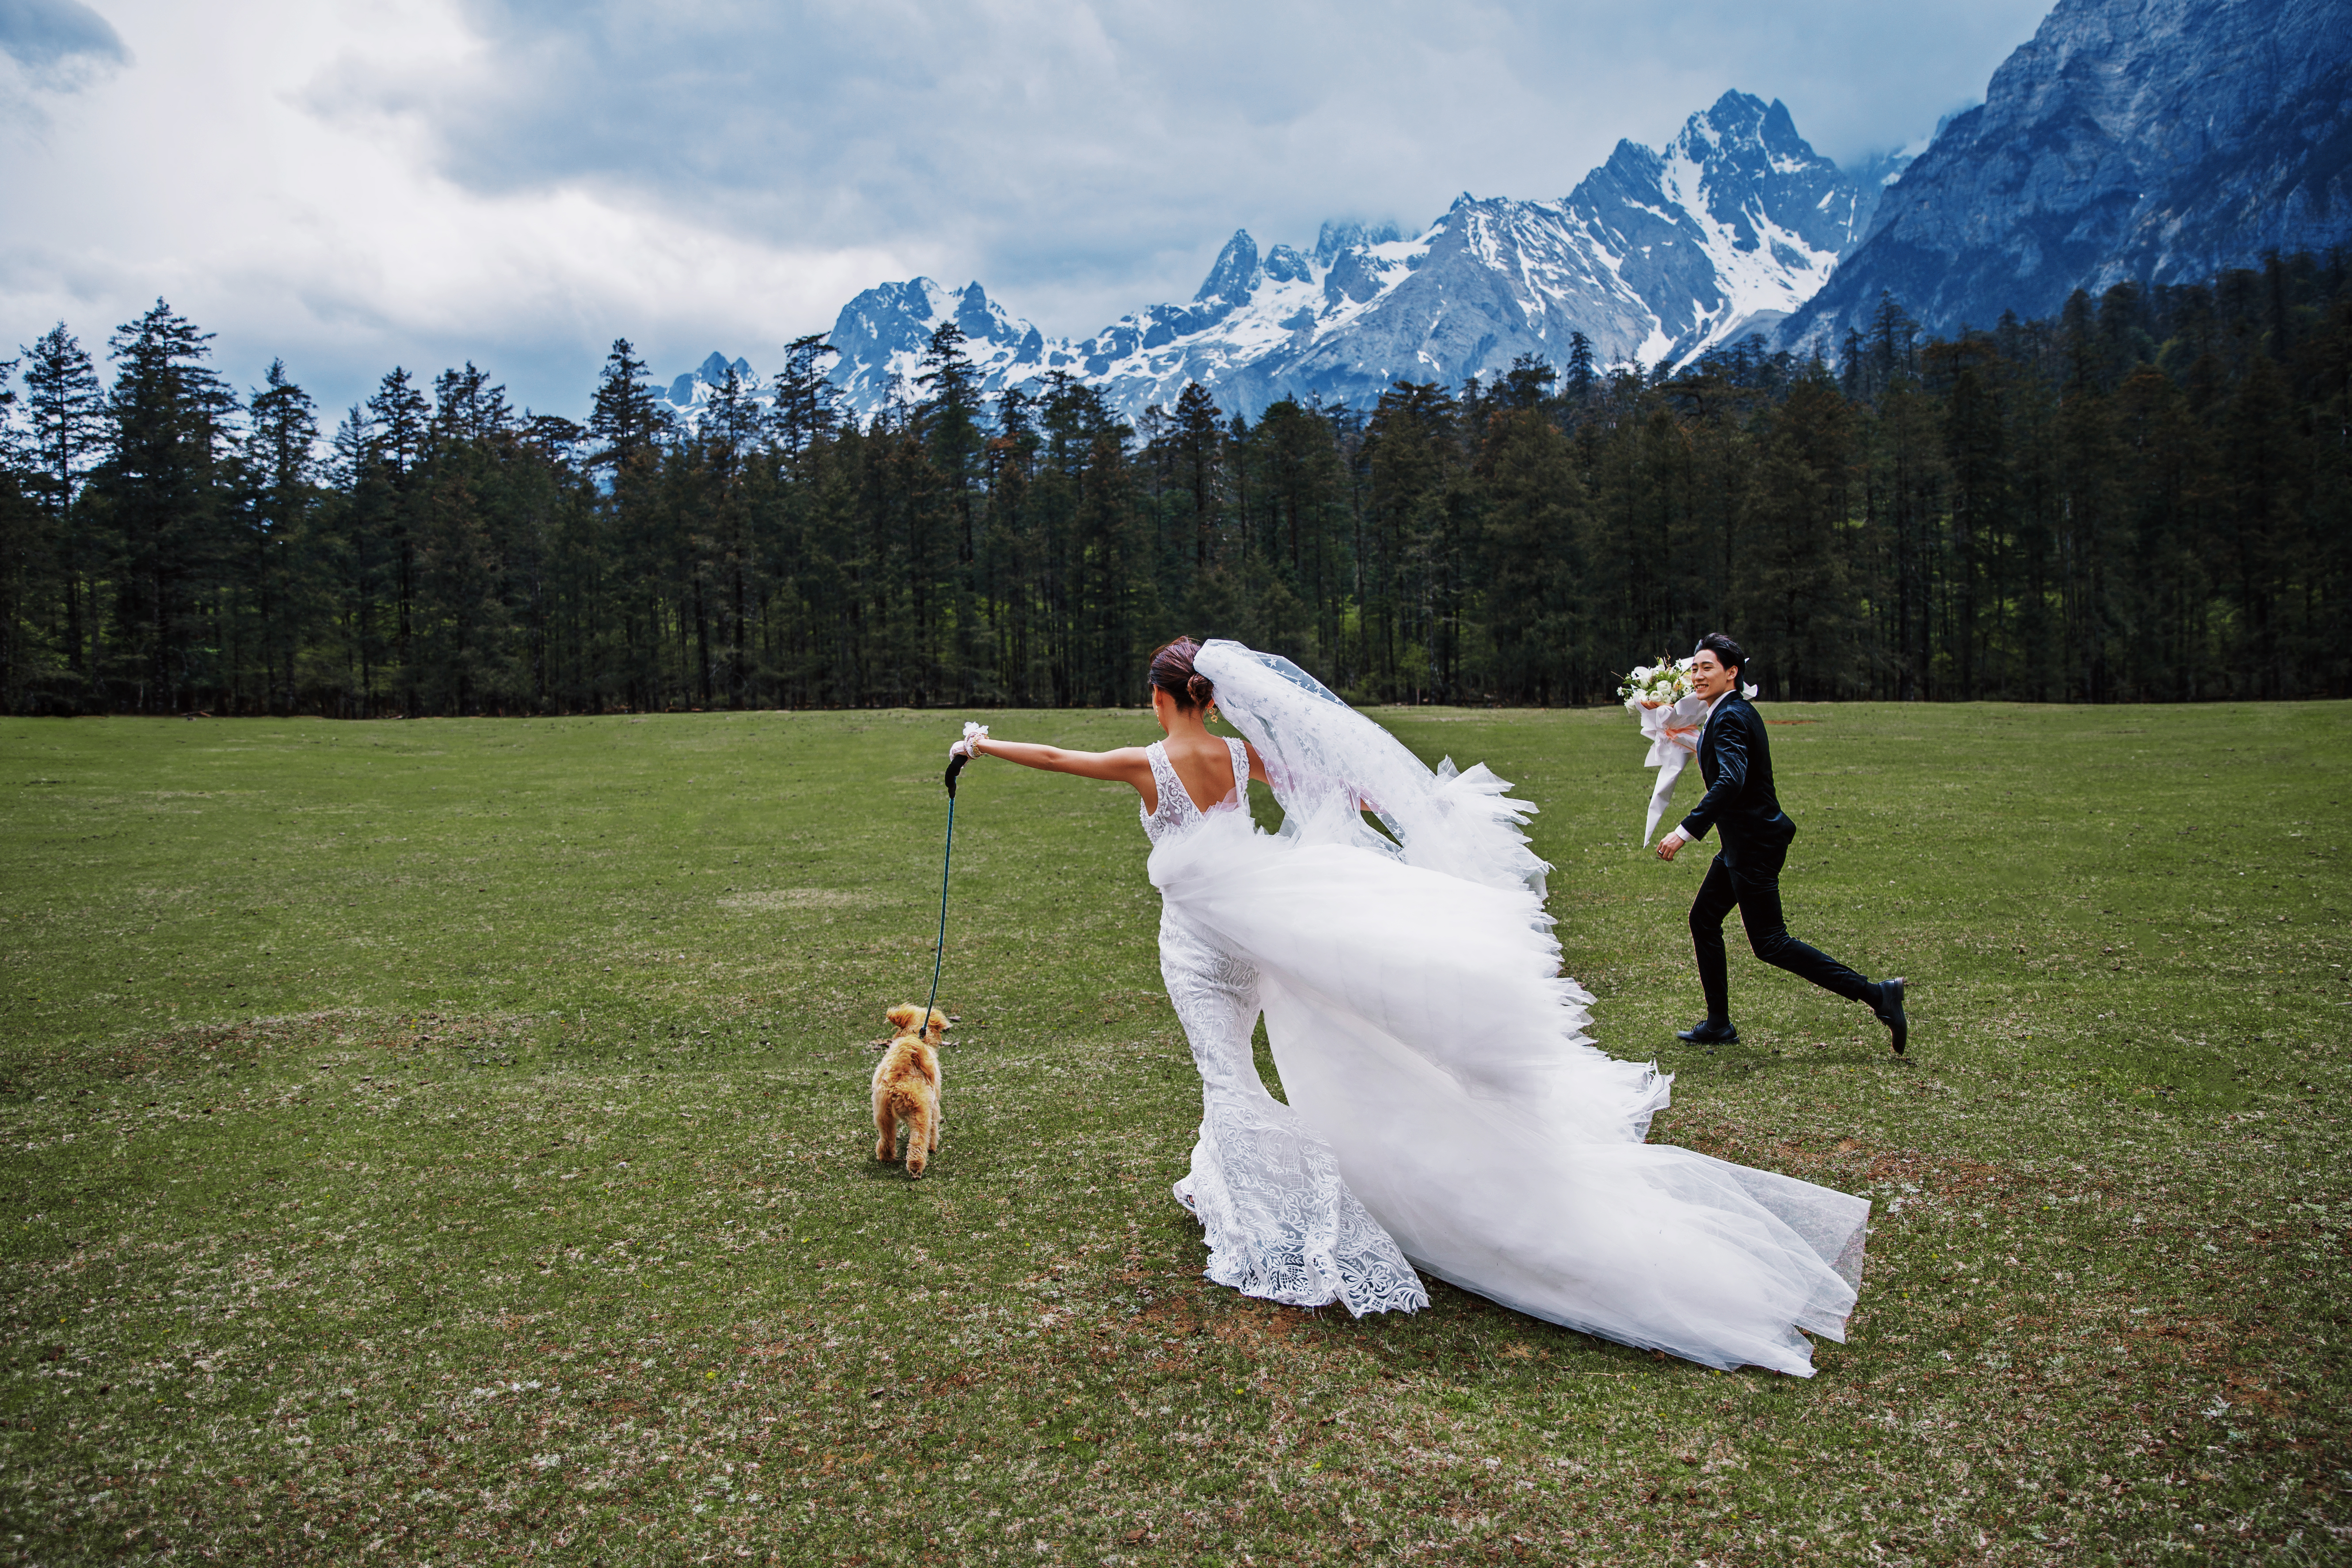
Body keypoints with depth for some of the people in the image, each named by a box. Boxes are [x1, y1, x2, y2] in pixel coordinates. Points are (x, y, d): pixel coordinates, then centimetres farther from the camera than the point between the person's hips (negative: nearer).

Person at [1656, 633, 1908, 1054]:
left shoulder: (1730, 718, -20)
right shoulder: (1737, 711, 11)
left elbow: (1732, 781, -35)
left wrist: (1685, 831, -37)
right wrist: (1692, 741, 24)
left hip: (1753, 845, -11)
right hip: (1745, 841, 11)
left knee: (1769, 943, -5)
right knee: (1703, 918, 15)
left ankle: (1875, 994, -3)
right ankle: (1718, 1025, 23)